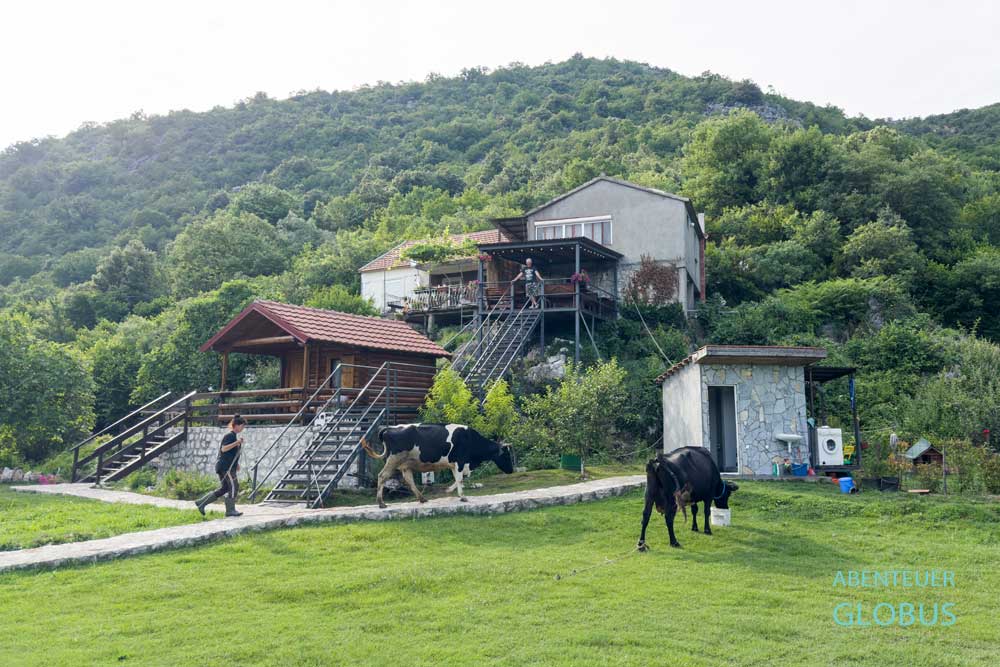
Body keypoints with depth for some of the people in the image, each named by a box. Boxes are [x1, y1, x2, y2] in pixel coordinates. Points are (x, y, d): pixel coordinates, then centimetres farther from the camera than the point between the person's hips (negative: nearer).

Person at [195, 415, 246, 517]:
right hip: (225, 466, -10)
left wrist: (236, 464, 22)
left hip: (229, 466, 10)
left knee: (224, 488, 11)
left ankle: (201, 503, 15)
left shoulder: (234, 436, 19)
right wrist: (237, 443, -28)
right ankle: (230, 510, -3)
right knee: (233, 486, -8)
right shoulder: (229, 435, -11)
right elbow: (224, 449, -23)